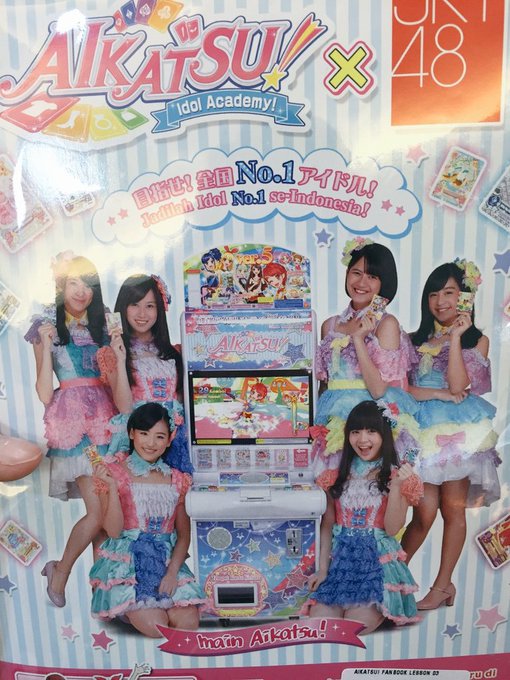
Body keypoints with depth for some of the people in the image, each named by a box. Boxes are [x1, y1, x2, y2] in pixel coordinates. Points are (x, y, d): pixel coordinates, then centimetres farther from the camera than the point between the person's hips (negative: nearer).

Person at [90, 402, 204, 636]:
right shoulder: (115, 472, -3)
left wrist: (172, 572, -10)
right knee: (156, 626, -23)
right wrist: (112, 487, -21)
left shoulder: (176, 479, 6)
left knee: (189, 624, -18)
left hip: (167, 562, 3)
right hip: (126, 562, -3)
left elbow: (184, 535, 6)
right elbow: (113, 531, -10)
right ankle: (131, 609, 9)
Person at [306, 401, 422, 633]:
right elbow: (327, 524, 7)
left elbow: (391, 529, -9)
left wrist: (396, 486, -20)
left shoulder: (397, 477, -1)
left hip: (378, 560, -2)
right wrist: (322, 568, -1)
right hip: (340, 558, 2)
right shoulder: (337, 476, 6)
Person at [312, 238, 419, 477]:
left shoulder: (387, 324, -2)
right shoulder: (330, 325, 12)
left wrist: (358, 338, -13)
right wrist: (318, 421, 5)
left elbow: (378, 389, -11)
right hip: (334, 420, 4)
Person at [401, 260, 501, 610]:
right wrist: (438, 393, -11)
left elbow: (458, 387, -11)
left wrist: (455, 337, -11)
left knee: (453, 510, 4)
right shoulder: (416, 340, 11)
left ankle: (442, 585, 19)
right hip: (424, 432, 1)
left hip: (459, 433, -1)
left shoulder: (477, 340, 5)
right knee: (425, 513, -2)